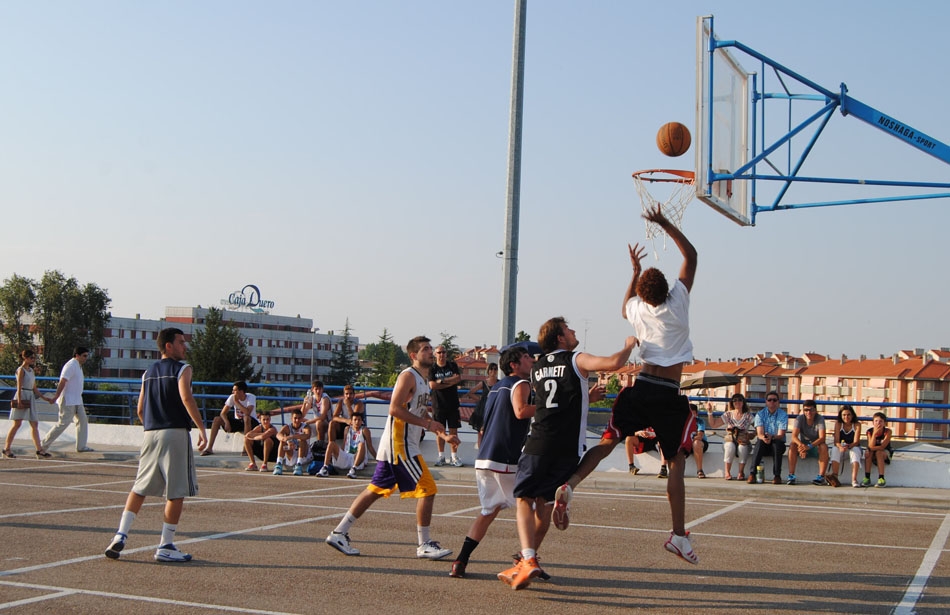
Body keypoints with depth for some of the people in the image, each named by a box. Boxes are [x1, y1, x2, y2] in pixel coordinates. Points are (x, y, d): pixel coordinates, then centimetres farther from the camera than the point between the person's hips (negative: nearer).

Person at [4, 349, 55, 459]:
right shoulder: (21, 370, -6)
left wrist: (43, 397, 16)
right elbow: (19, 387, -13)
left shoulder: (31, 370, 16)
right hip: (22, 396, -8)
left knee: (34, 424, 2)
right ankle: (6, 449, 5)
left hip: (31, 398, 8)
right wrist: (19, 401, -20)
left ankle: (39, 450, -1)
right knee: (17, 424, -4)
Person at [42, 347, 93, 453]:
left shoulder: (78, 366, 16)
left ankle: (81, 446, 7)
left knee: (83, 420, 5)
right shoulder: (71, 365, -15)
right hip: (68, 400, -10)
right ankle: (44, 444, 1)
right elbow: (62, 382, -22)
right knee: (63, 423, -8)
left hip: (76, 400, 10)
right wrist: (56, 396, -28)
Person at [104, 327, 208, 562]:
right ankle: (165, 546, 3)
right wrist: (201, 428, -20)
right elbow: (186, 397, -20)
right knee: (176, 493, 1)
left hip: (150, 434, 7)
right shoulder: (182, 369, -4)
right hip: (175, 433, -7)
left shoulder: (149, 372, 16)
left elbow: (140, 409, 16)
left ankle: (120, 536, 6)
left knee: (140, 488, 15)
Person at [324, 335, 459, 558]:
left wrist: (443, 435, 18)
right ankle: (425, 545, 2)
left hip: (405, 445, 10)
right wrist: (427, 423, -21)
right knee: (427, 490, -7)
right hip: (399, 445, -10)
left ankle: (339, 533, 16)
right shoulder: (408, 376, -12)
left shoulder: (424, 380, 19)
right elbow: (395, 409, -22)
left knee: (376, 490, 12)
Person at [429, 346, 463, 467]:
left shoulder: (452, 365, 7)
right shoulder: (432, 368, 1)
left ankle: (454, 457, 5)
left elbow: (458, 378, -9)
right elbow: (432, 385, -12)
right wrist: (450, 382, -10)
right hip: (438, 405, -1)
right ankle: (441, 456, 10)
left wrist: (442, 381, -11)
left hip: (452, 404, 1)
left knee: (453, 430, 1)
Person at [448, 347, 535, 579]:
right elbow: (521, 411, -23)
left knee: (489, 510, 16)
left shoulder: (496, 386, 23)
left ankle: (460, 562, 9)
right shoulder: (520, 384, -4)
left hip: (483, 459, 8)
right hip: (505, 460, -8)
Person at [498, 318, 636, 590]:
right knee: (544, 503, 12)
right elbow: (614, 363, -13)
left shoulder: (536, 368, 16)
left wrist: (587, 396, 37)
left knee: (524, 500, 0)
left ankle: (528, 559, -18)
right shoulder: (577, 360, 1)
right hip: (566, 447, -1)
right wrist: (629, 345, 6)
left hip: (538, 442, 2)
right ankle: (529, 558, 20)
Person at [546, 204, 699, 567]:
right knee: (676, 462, 4)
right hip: (669, 396, -2)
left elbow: (625, 309, 36)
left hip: (641, 388, 3)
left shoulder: (638, 310, 7)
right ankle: (678, 535, 4)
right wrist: (664, 223, 12)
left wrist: (635, 272, 35)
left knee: (608, 441, 3)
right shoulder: (677, 302, -2)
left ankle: (571, 484, -20)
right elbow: (691, 255, 9)